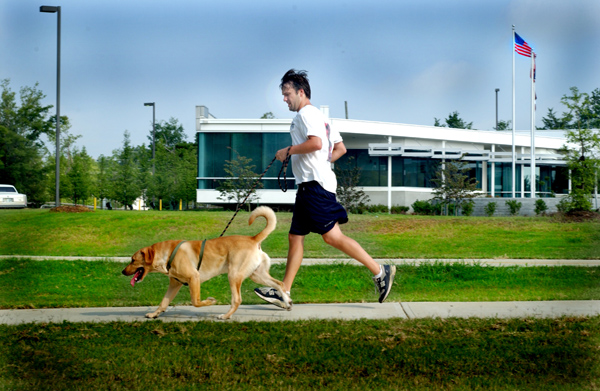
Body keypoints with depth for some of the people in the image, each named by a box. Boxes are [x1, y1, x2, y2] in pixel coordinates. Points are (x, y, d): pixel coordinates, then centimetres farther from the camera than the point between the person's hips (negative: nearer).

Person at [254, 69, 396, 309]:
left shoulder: (306, 113, -7)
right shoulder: (318, 116, 24)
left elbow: (315, 143, -24)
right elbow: (340, 148, 25)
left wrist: (288, 151, -13)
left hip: (316, 184, -11)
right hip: (308, 186, 11)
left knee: (332, 236, -12)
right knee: (295, 237, 7)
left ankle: (380, 272, -8)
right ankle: (283, 293, 7)